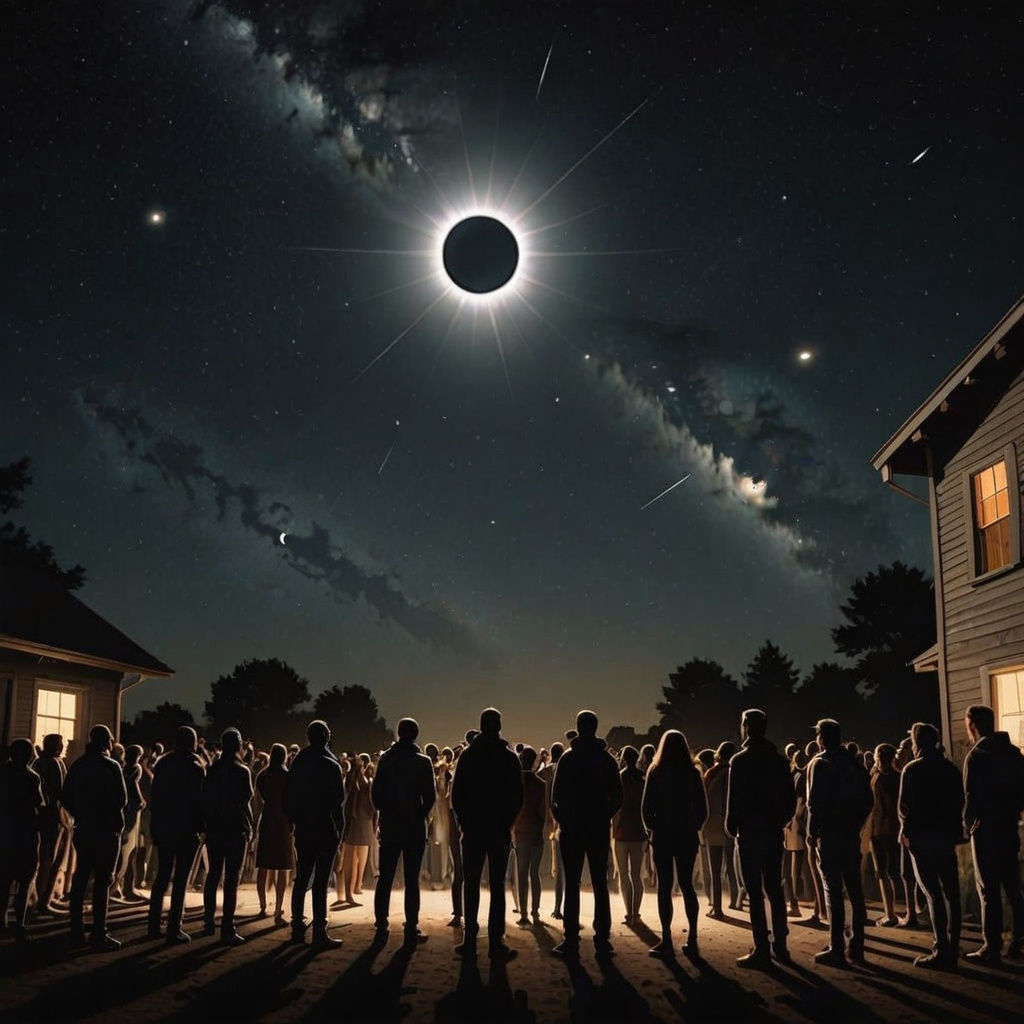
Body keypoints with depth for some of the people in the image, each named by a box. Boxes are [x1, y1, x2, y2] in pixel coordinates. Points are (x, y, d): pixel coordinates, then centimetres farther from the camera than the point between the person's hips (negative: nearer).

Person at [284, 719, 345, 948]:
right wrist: (340, 828, -2)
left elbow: (288, 798, 8)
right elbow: (338, 801, -13)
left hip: (303, 830, 6)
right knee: (321, 881, -5)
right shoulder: (331, 765, -10)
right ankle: (320, 933, -4)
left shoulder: (297, 763, 7)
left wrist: (295, 821, 15)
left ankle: (297, 928, 17)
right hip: (326, 830, -5)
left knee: (301, 879, 13)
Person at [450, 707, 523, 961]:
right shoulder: (509, 758, -3)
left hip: (472, 828, 1)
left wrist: (463, 820, 10)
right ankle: (496, 942, -1)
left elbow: (456, 794, 0)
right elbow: (518, 797, -2)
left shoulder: (467, 755, 0)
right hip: (500, 830, -1)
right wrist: (507, 821, 10)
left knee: (471, 885, 7)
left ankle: (470, 941, 5)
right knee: (497, 886, 2)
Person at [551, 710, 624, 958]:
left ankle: (571, 940, -1)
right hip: (599, 829, 2)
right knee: (600, 884, 8)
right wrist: (606, 816, 12)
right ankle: (602, 940, 6)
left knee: (572, 884, 1)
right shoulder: (607, 759, 3)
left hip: (572, 828, -2)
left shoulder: (568, 758, -5)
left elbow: (556, 795, -7)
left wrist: (562, 820, 4)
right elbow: (617, 796, 3)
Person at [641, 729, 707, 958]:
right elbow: (703, 807, 2)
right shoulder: (693, 773, 0)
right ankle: (692, 939, 7)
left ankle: (666, 940, 0)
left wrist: (652, 827, 8)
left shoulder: (656, 772, -6)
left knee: (664, 885, 1)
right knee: (686, 884, 11)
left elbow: (646, 806, -7)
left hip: (663, 834, -2)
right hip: (687, 835, 3)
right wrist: (695, 826, 14)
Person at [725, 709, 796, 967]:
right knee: (774, 889, 13)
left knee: (755, 892, -4)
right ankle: (780, 946, 17)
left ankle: (762, 950, -4)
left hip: (750, 832, -6)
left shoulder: (740, 760, -10)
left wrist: (731, 827, -2)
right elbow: (791, 798, 9)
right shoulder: (779, 760, 9)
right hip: (774, 831, 6)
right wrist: (780, 820, 17)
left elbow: (735, 798, -14)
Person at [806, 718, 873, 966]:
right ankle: (857, 947, 15)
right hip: (852, 834, 6)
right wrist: (855, 824, 15)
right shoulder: (855, 764, 11)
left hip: (828, 834, -6)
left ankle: (836, 949, -5)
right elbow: (868, 801, 11)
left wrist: (811, 833, -7)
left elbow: (815, 802, -14)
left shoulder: (819, 764, -7)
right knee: (855, 889, 10)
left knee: (833, 890, -5)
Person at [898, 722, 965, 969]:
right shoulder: (950, 768, 7)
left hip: (922, 837, -5)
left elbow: (904, 806, -12)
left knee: (933, 893, -4)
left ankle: (942, 949, -7)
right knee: (950, 893, 8)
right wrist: (953, 828, 15)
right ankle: (952, 949, 13)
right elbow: (959, 801, 8)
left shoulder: (912, 769, -10)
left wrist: (906, 829, 5)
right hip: (947, 835, 5)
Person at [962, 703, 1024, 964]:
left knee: (989, 891, -2)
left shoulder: (976, 755, -13)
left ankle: (992, 947, 0)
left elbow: (971, 796, -15)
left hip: (985, 829, -7)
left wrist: (967, 824, -3)